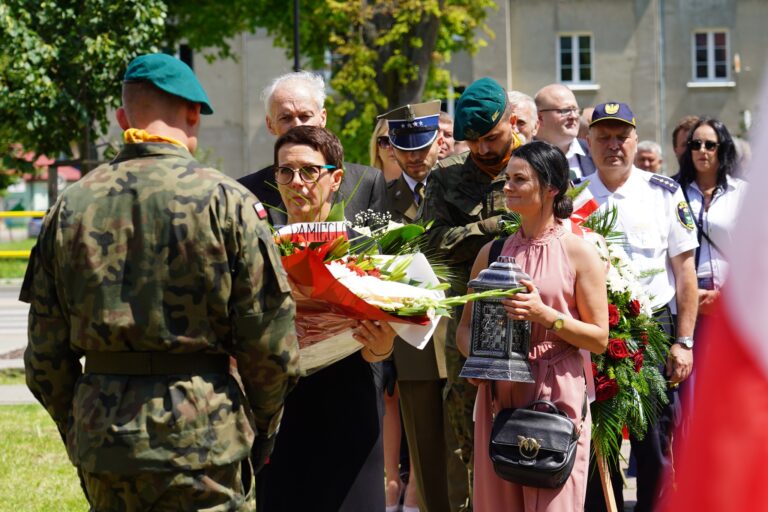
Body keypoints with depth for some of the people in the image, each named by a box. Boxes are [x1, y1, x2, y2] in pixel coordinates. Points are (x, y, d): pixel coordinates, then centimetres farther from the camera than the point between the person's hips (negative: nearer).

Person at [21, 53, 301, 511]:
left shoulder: (71, 206, 5)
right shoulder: (225, 199, -7)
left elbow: (46, 355, 7)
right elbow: (270, 339, -8)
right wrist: (265, 423, 8)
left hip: (101, 437, 4)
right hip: (201, 435, -4)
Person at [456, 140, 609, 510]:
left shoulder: (579, 252, 0)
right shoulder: (492, 252, 12)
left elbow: (600, 338, -3)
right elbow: (466, 326, 15)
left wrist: (545, 316, -16)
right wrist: (475, 357, -6)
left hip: (557, 393, -4)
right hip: (498, 393, 4)